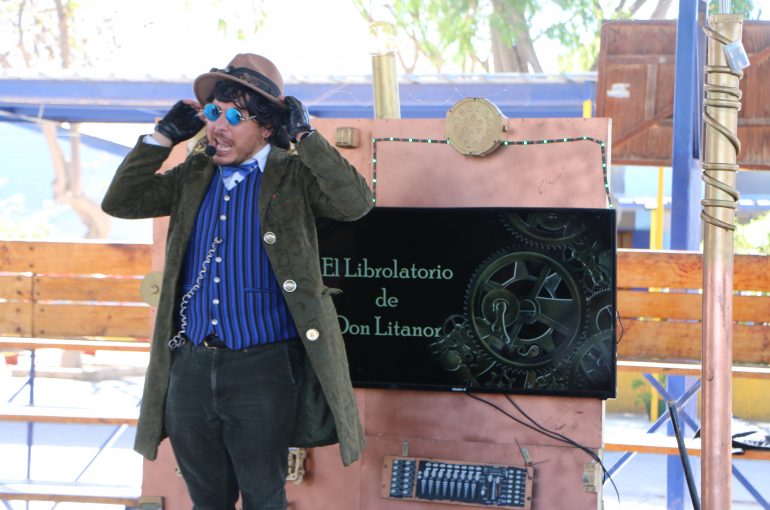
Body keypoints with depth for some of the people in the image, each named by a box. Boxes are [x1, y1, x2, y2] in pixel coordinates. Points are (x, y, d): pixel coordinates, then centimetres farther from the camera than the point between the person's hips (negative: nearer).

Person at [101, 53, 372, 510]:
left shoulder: (294, 174, -4)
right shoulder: (195, 174, 9)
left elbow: (356, 202, -19)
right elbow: (120, 202, 7)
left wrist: (304, 136, -19)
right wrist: (164, 136, 0)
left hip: (264, 367, -5)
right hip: (191, 365, 5)